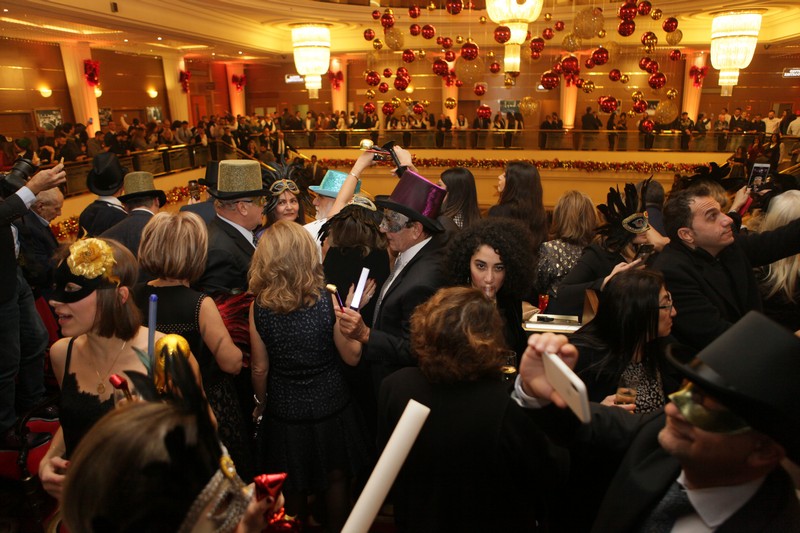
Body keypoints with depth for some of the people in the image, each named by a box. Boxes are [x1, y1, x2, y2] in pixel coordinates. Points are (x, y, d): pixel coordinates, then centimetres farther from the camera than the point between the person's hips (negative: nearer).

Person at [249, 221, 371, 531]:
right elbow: (352, 357, -11)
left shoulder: (259, 306, -16)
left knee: (292, 490, 24)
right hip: (330, 408, 0)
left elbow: (260, 368, -7)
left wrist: (262, 403, 11)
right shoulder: (328, 300, -20)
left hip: (284, 410, 1)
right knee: (335, 482, 24)